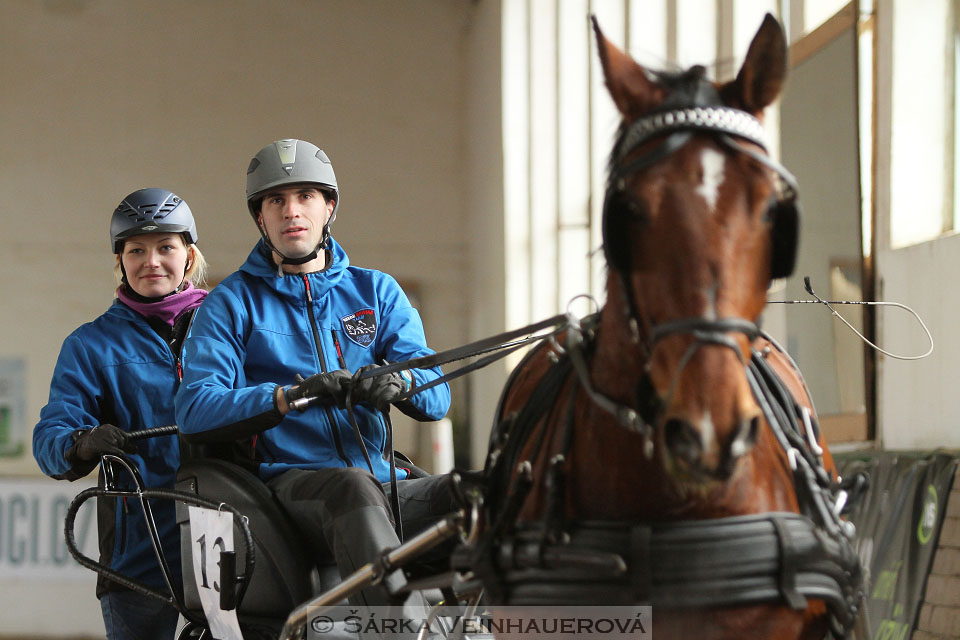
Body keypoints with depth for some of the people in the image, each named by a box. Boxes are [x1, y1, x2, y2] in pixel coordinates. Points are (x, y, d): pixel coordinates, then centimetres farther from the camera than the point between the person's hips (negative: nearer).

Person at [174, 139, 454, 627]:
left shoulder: (376, 291, 21)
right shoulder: (233, 302, 11)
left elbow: (437, 397, 10)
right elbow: (194, 412, -3)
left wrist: (399, 383, -15)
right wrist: (293, 396, -18)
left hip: (387, 486, 4)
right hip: (291, 484, -4)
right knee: (354, 487, -39)